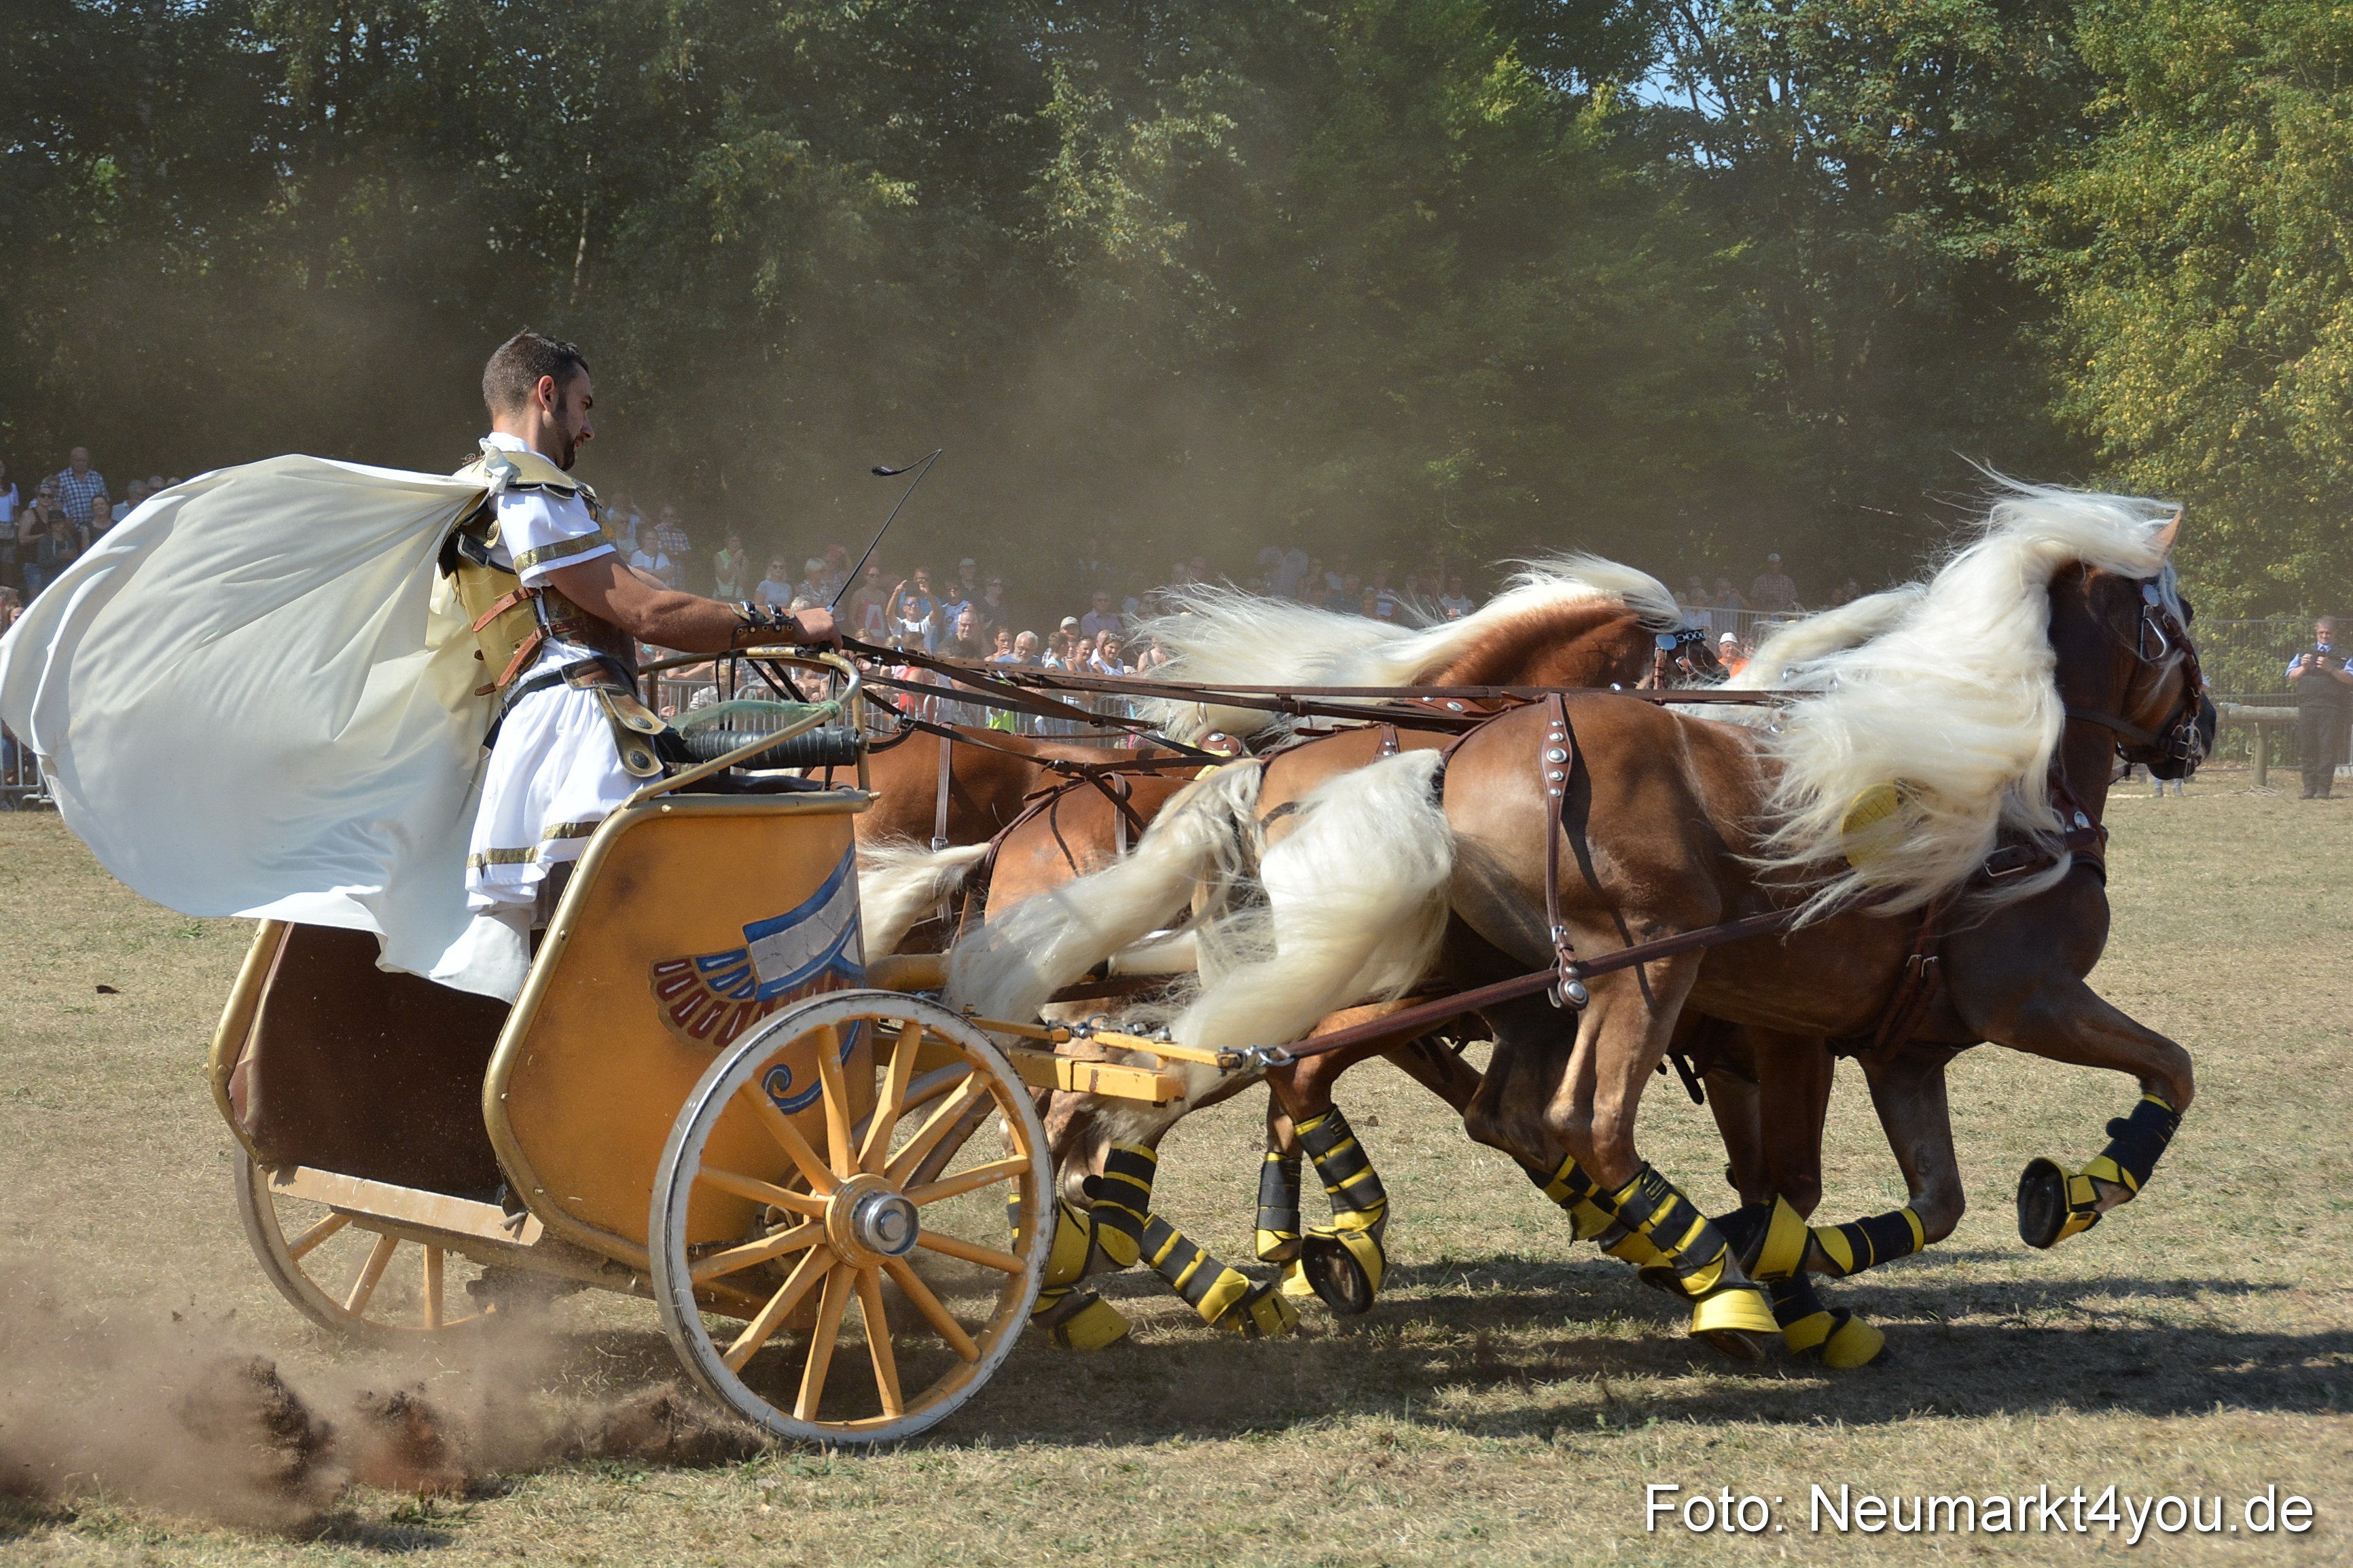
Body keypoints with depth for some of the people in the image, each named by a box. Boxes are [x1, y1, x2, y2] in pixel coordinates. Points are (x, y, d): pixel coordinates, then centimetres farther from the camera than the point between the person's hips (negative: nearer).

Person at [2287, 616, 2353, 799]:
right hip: (2307, 705, 3)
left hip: (2332, 708, -3)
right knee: (2307, 748, 1)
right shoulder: (2305, 654, 20)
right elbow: (2292, 676, 13)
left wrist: (2331, 669, -16)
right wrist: (2303, 667, -6)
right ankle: (2309, 787, 5)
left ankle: (2323, 789, -7)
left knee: (2328, 749, -7)